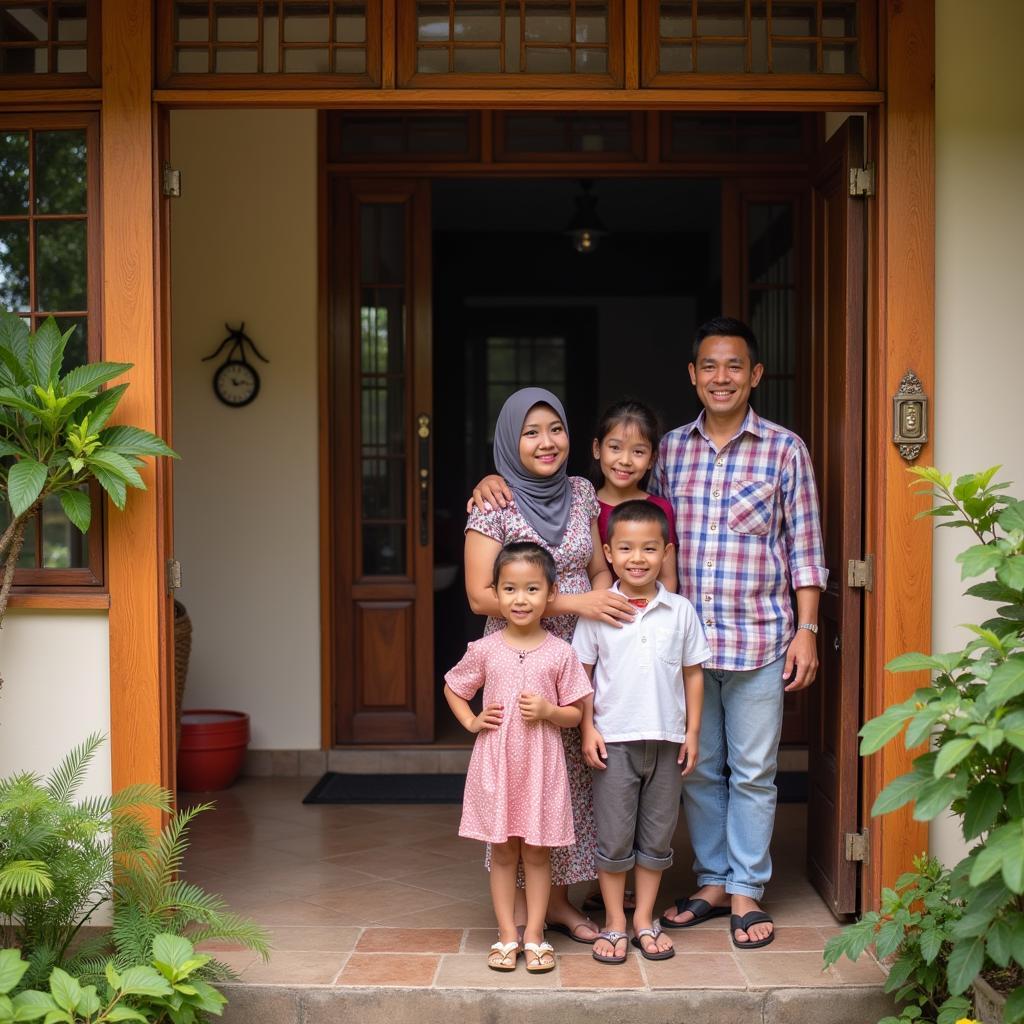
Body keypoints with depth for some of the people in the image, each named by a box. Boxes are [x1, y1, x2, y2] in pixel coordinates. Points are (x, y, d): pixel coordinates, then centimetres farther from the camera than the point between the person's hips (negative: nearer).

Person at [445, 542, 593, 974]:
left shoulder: (560, 653, -4)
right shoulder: (484, 650, -2)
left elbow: (575, 714, 2)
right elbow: (452, 688, 14)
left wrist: (547, 711, -17)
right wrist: (471, 722, -1)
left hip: (541, 764, -1)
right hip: (495, 763, 1)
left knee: (537, 852, 8)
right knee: (502, 852, 9)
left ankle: (534, 935, 18)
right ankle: (507, 936, 18)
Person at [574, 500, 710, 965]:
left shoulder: (680, 611, 1)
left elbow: (693, 673, 7)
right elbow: (582, 674, 1)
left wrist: (692, 731, 4)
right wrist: (588, 729, -5)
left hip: (666, 739, 2)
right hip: (613, 739, -2)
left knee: (657, 835, 10)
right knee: (614, 837, 4)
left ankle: (644, 920, 23)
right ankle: (614, 922, 17)